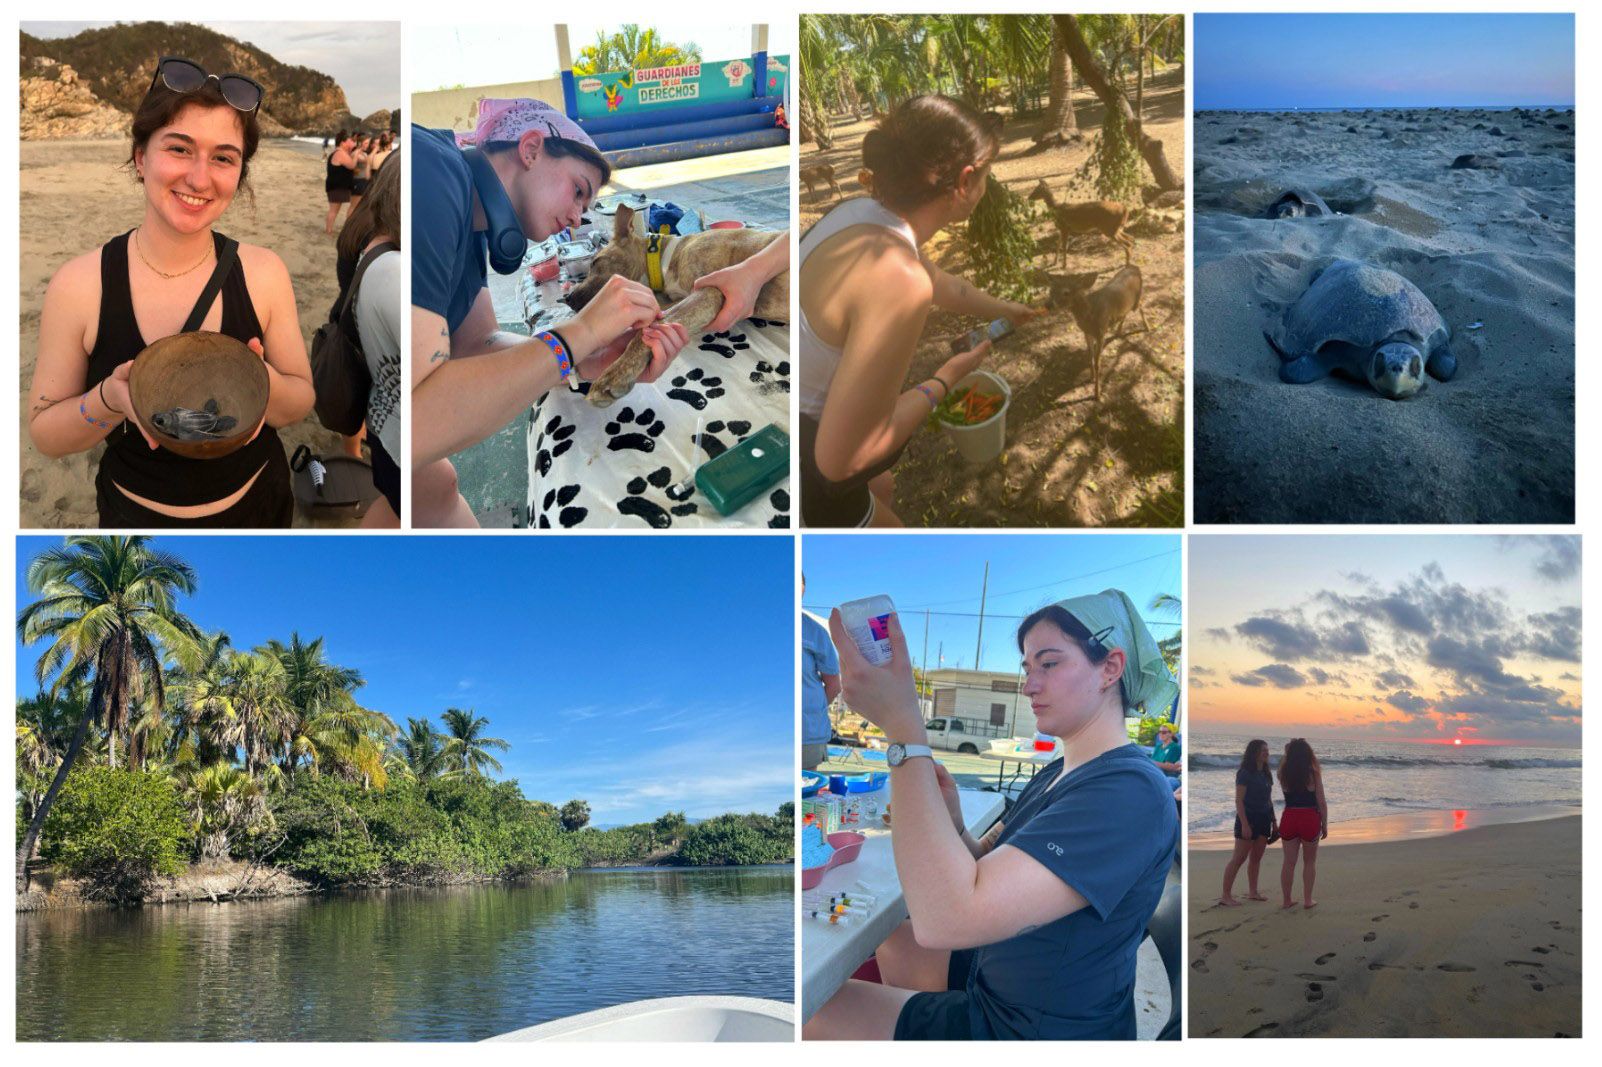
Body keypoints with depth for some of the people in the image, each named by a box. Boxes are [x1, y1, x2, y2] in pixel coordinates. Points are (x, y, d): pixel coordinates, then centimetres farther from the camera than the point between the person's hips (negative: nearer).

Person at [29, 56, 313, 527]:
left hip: (257, 505, 1)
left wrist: (264, 382, -27)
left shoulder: (263, 272, -13)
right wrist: (110, 400, -29)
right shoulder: (78, 284, -16)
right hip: (136, 514, -1)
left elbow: (299, 404, -5)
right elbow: (43, 433, -9)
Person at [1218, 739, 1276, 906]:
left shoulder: (1265, 774, 12)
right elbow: (1239, 800, -15)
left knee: (1256, 857, 11)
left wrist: (1274, 821, 17)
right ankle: (1226, 896, -5)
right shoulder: (1244, 773, -11)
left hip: (1263, 820, 7)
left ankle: (1252, 892, 21)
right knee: (1239, 858, -7)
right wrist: (1244, 824, -21)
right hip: (1248, 819, -7)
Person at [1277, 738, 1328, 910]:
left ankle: (1287, 900, 13)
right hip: (1310, 819, -2)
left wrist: (1287, 752, 19)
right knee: (1310, 861, 14)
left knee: (1289, 862, 10)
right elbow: (1321, 803, -7)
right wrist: (1325, 825, 3)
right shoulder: (1313, 774, -9)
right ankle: (1307, 900, 15)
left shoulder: (1284, 774, -1)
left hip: (1289, 819, 2)